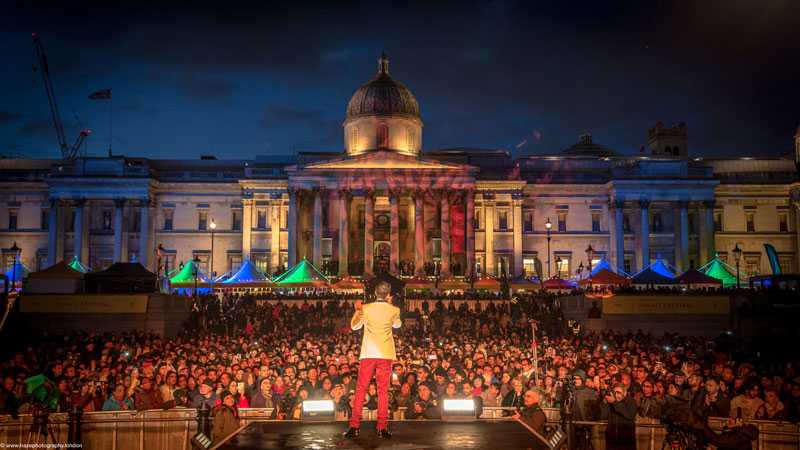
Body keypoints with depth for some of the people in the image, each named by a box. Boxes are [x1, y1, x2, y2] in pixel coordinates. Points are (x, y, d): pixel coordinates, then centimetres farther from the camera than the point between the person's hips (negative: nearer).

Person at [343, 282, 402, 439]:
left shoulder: (366, 308, -2)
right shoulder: (394, 310, -2)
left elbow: (354, 326, 13)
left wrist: (357, 310, 26)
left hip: (368, 354, 0)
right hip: (385, 355, 0)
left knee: (360, 389, 5)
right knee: (383, 391, 5)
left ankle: (354, 426, 2)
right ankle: (382, 427, 2)